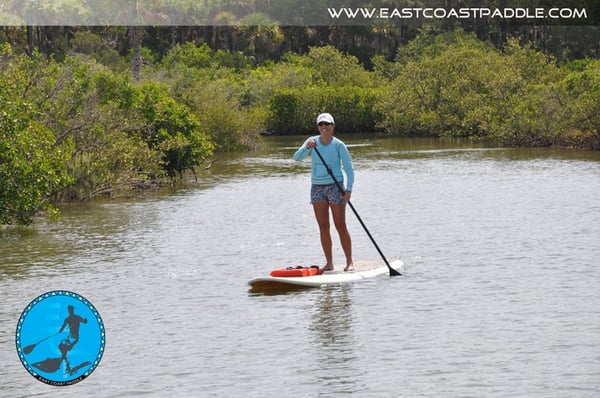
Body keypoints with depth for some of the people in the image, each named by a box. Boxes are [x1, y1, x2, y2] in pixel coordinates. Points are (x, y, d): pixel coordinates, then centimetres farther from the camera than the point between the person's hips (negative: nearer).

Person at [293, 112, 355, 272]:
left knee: (340, 226, -4)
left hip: (335, 187, -4)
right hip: (317, 187, 4)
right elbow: (297, 157, -7)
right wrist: (307, 148, -26)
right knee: (323, 227, 4)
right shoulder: (312, 141, 3)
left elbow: (349, 168, -4)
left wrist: (349, 189, -14)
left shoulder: (339, 145, -5)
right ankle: (329, 263, 10)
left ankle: (349, 262, 1)